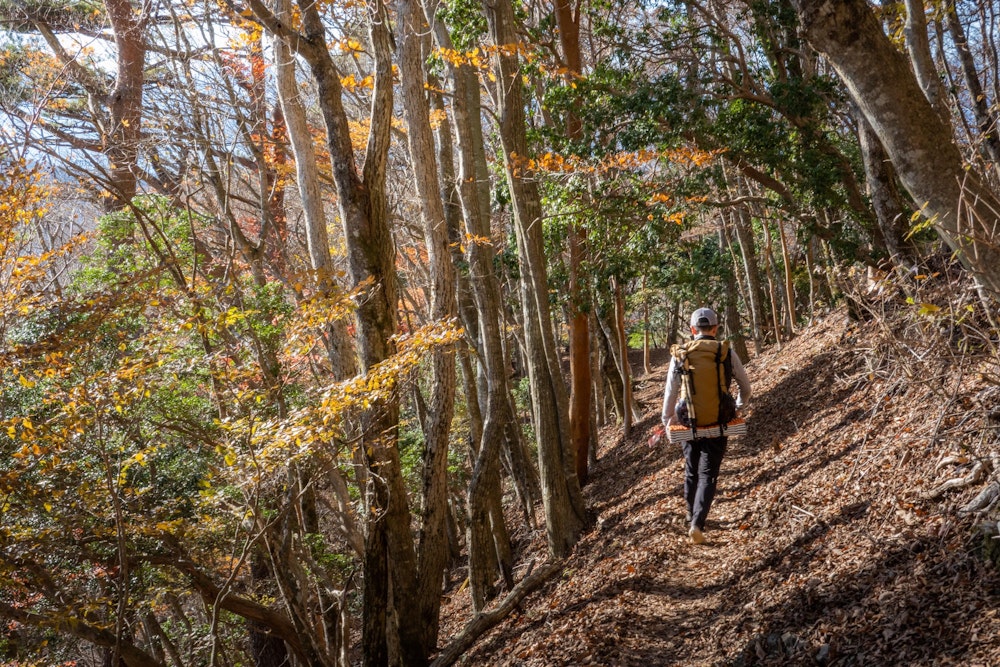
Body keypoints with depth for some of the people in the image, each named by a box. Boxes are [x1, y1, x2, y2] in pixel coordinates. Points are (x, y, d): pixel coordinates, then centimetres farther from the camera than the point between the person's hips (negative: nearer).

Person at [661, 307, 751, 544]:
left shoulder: (679, 355, -4)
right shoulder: (727, 353, -4)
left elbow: (670, 393, 0)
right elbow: (745, 387, 7)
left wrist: (667, 420, 14)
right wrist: (739, 406, 27)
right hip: (717, 425, -1)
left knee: (691, 473, 20)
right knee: (708, 475, 3)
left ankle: (693, 519, 32)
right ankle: (697, 523, -13)